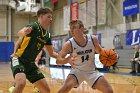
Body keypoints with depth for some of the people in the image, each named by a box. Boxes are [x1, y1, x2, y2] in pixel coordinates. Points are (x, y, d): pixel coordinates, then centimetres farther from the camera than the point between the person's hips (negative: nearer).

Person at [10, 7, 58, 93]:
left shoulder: (47, 35, 8)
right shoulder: (34, 26, -15)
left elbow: (51, 53, 19)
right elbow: (20, 33, -36)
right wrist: (24, 32, -59)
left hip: (31, 63, 8)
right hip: (19, 60, -8)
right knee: (21, 83, -35)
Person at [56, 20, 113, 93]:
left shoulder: (93, 39, -12)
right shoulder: (69, 44, -19)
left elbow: (100, 51, 8)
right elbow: (58, 60, -22)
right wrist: (68, 59, -44)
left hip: (91, 71, 3)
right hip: (77, 70, -2)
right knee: (66, 87, -29)